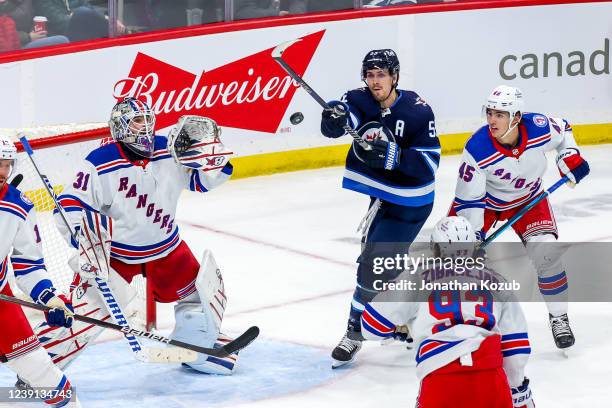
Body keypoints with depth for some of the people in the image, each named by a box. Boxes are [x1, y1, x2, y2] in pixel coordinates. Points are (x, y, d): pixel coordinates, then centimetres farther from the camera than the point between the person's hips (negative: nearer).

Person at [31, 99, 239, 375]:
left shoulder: (170, 151, -8)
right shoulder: (100, 164, -20)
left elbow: (204, 179, 1)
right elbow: (70, 205, -18)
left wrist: (208, 153, -21)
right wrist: (84, 237, -34)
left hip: (165, 246, 5)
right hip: (112, 251, -5)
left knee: (200, 288, 12)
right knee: (89, 306, -17)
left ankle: (199, 350, 35)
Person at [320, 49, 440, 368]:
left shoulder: (417, 111, -20)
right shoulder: (360, 100, -8)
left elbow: (429, 163, -22)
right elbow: (343, 113, -28)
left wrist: (391, 155, -34)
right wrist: (334, 119, -51)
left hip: (409, 203, -6)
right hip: (381, 194, 6)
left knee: (374, 265, -10)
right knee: (380, 260, 19)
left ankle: (355, 332, 4)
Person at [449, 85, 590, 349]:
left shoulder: (540, 127, -26)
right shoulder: (477, 149, -33)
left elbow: (563, 130, 1)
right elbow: (469, 199, -26)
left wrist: (571, 156, -11)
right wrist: (473, 235, -30)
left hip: (528, 199, 1)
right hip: (485, 199, -1)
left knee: (545, 251, -16)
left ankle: (558, 317, 1)